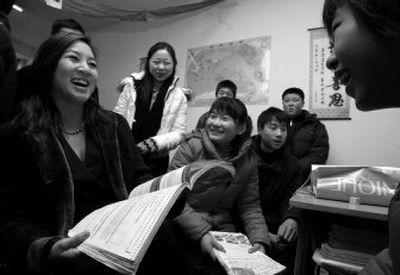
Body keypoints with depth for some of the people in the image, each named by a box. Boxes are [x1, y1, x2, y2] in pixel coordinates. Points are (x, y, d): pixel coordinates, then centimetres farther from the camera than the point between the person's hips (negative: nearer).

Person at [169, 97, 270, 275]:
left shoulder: (247, 161, 2)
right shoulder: (191, 147, -10)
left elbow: (250, 205, 6)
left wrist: (259, 239, -9)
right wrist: (200, 233, -22)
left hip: (224, 230, 4)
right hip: (189, 233, -3)